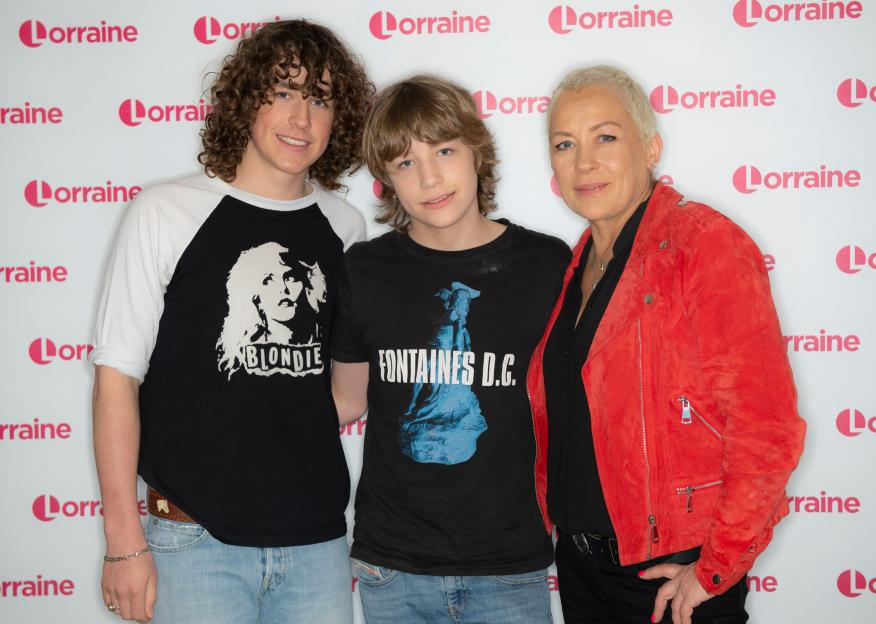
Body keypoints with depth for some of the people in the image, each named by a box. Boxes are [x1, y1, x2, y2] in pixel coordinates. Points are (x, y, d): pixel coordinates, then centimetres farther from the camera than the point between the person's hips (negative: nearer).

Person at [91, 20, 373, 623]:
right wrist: (125, 542, -8)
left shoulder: (345, 227, 5)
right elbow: (117, 376, -6)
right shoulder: (166, 212, -6)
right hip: (196, 541, -3)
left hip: (319, 539, 4)